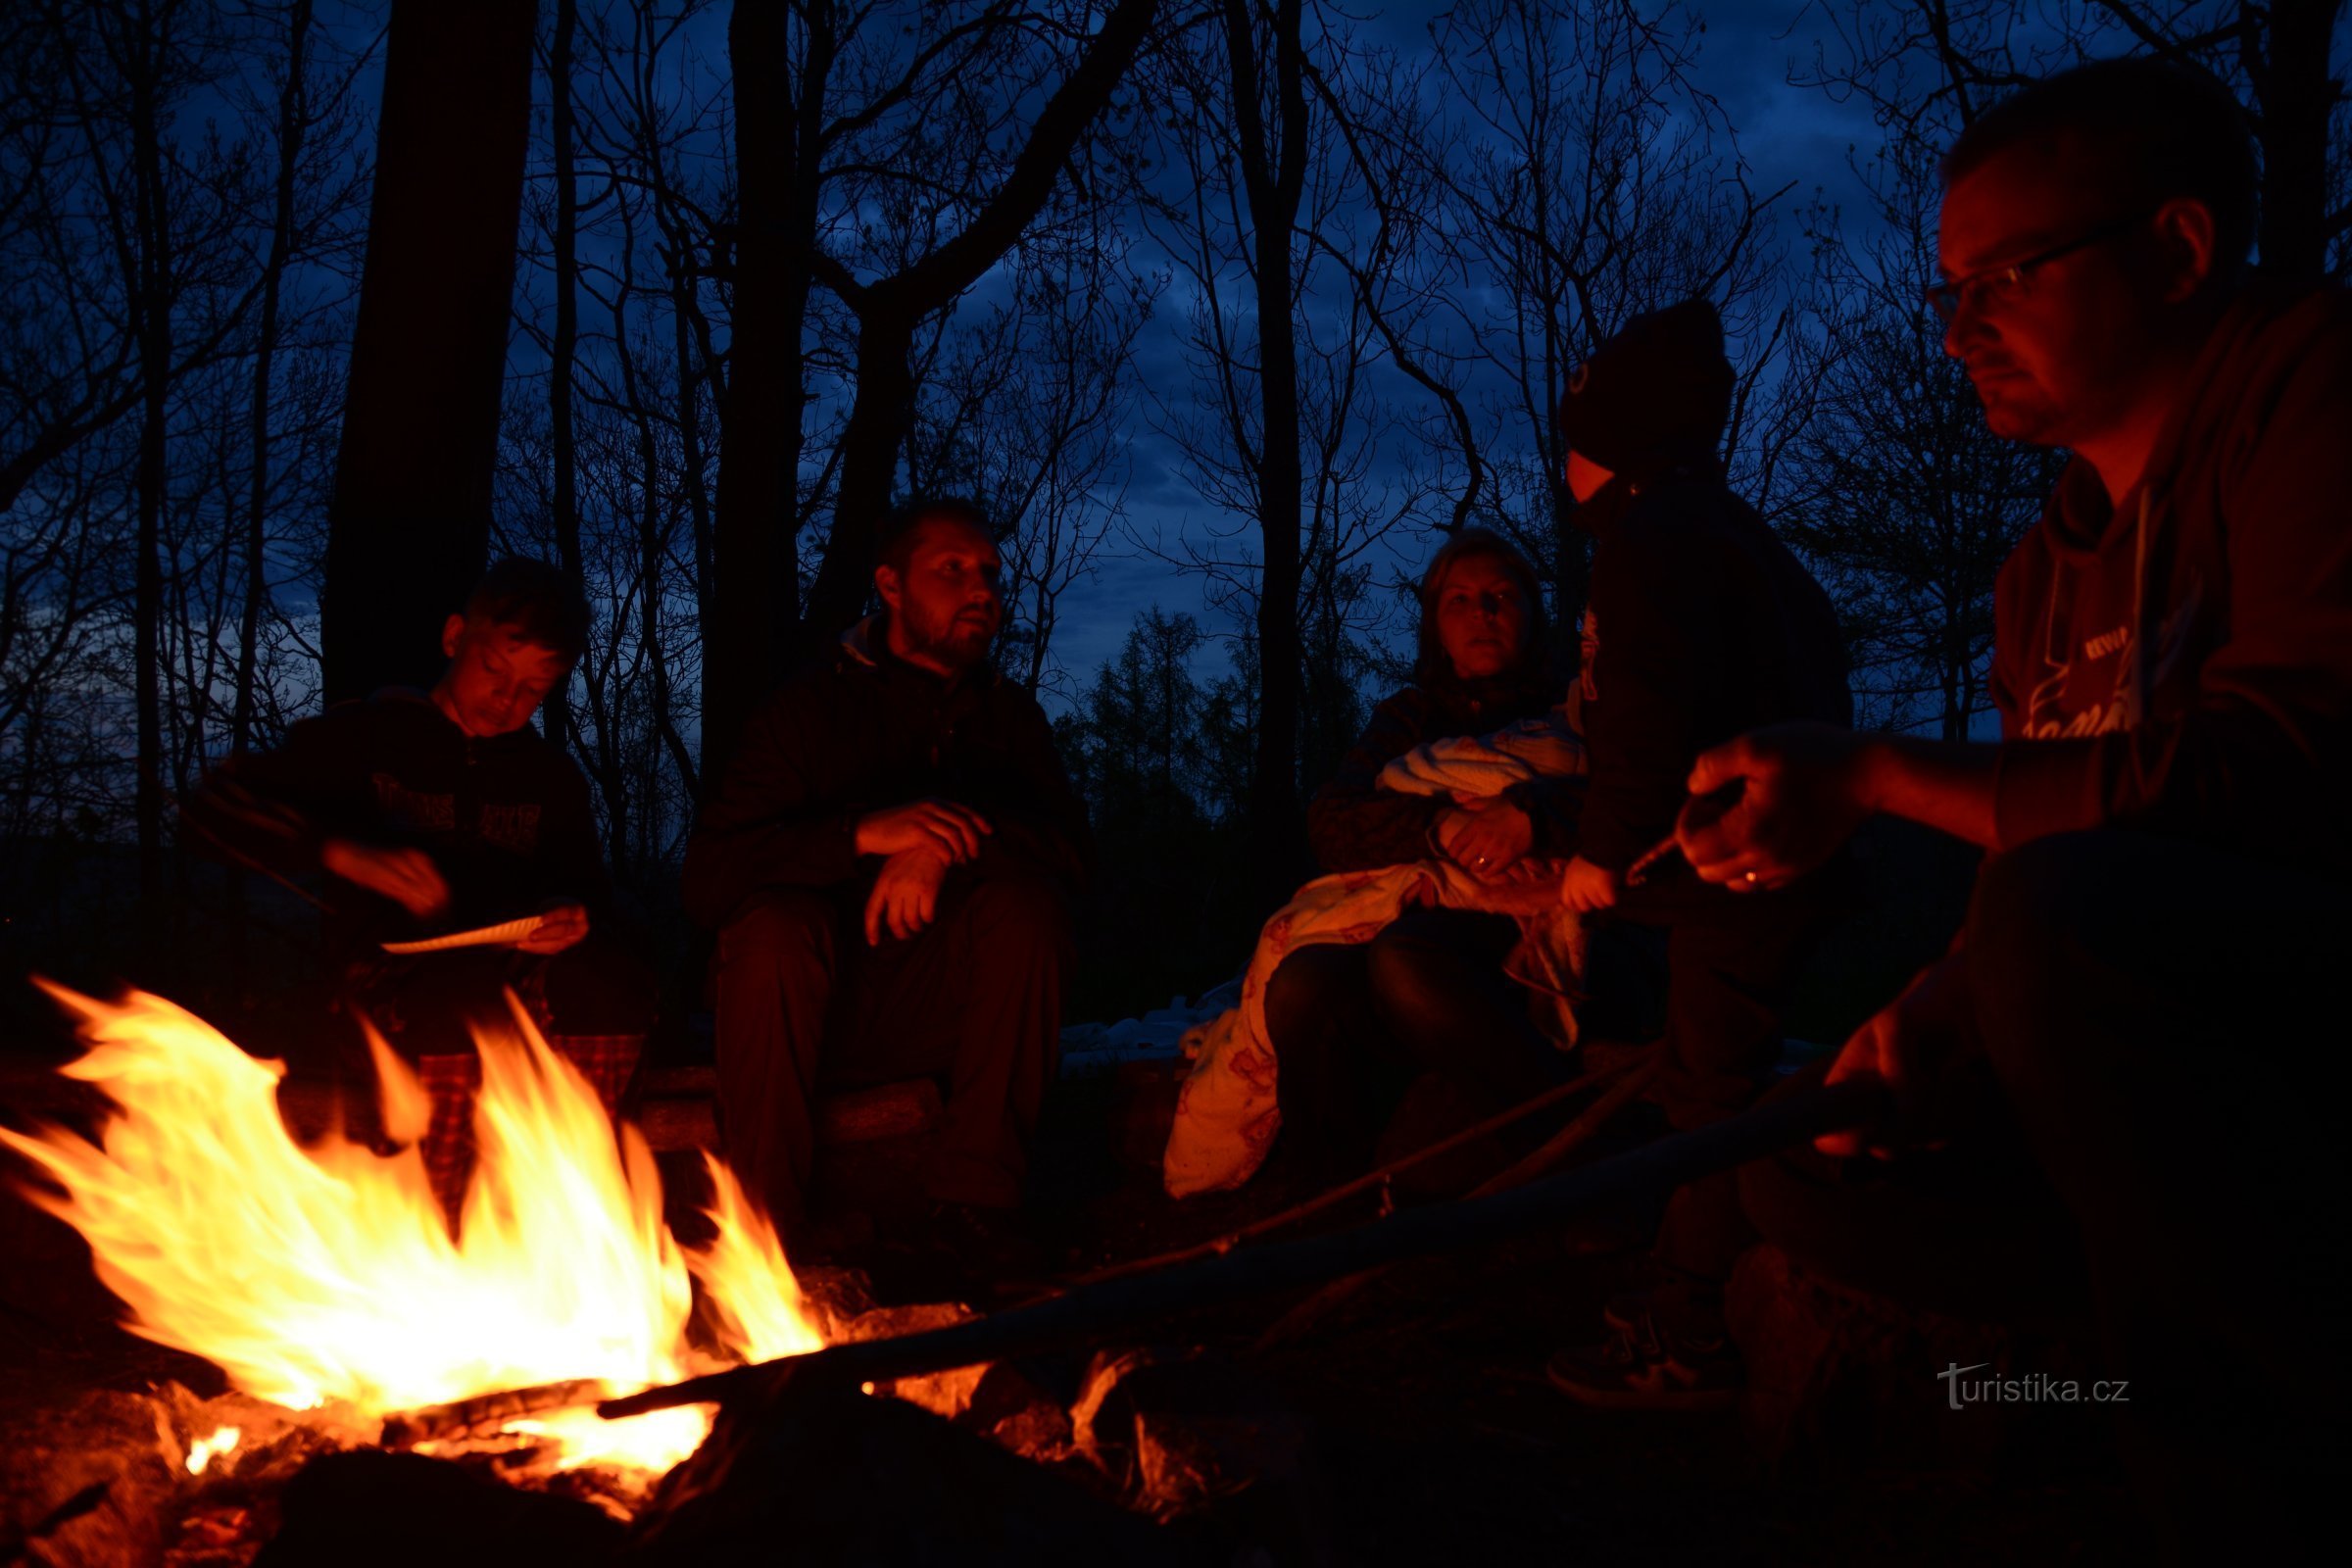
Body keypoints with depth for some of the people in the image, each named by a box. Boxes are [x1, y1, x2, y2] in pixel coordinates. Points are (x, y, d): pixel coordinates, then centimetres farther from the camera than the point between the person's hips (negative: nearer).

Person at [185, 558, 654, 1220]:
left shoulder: (552, 778, 18)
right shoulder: (366, 736, 8)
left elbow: (586, 889, 19)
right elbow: (213, 805, -3)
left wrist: (572, 917, -9)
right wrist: (342, 852, -21)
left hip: (516, 975, 3)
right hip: (388, 976, -3)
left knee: (612, 976, -31)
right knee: (461, 1001, -39)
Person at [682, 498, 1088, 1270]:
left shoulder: (1008, 714, 8)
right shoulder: (812, 705, -2)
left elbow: (1069, 849, -9)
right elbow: (708, 877, -16)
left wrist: (946, 845, -29)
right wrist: (862, 833, -32)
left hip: (944, 1010, 2)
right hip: (817, 1008, -2)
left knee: (1028, 901, -25)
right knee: (775, 924, -32)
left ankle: (975, 1204, -22)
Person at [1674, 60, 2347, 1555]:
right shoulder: (2050, 570, 14)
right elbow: (2053, 848, 19)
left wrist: (1876, 777, -19)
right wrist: (1922, 1029, -1)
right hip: (2172, 1038, 9)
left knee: (2064, 920, -34)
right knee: (1816, 1176, 2)